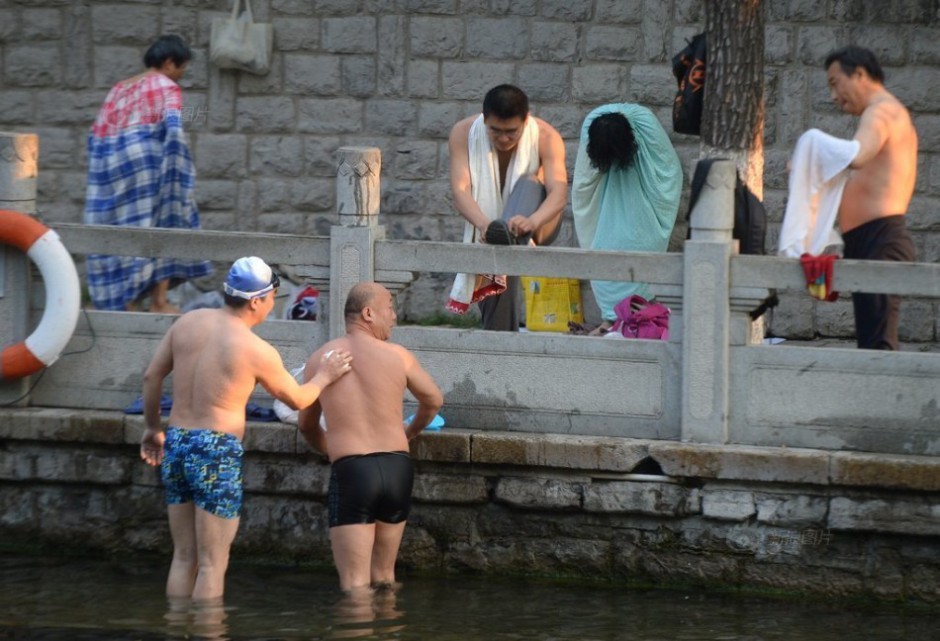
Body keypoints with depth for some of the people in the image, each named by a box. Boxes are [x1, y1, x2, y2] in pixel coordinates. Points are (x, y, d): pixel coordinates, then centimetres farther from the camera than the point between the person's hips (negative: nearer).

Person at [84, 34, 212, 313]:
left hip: (108, 165, 6)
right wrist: (180, 168, -12)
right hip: (146, 160, -6)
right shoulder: (167, 87, 3)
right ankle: (159, 301, -4)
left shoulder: (119, 89, 23)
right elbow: (173, 128, -14)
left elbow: (95, 134, 18)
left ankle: (128, 303, 7)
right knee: (162, 224, 1)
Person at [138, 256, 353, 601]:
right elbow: (297, 399, 5)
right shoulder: (258, 351, -10)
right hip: (217, 452, -6)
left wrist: (153, 427, 25)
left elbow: (151, 376, 11)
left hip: (177, 444, 6)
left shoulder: (189, 322, 4)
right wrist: (324, 377, 25)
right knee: (213, 565, -1)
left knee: (184, 557, 15)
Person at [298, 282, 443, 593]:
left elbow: (306, 425, 20)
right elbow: (433, 400, 22)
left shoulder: (319, 360, 6)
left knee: (355, 585, -5)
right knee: (384, 578, 16)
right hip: (397, 466, 2)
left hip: (350, 471, -2)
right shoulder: (398, 356, 5)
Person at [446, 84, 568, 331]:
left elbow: (559, 191, -34)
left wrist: (532, 221, -57)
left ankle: (508, 236, -62)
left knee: (528, 183, -33)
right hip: (487, 225, 3)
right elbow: (460, 189, -28)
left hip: (539, 226, -3)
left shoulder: (546, 137, -21)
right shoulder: (464, 133, -17)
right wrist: (483, 224, -49)